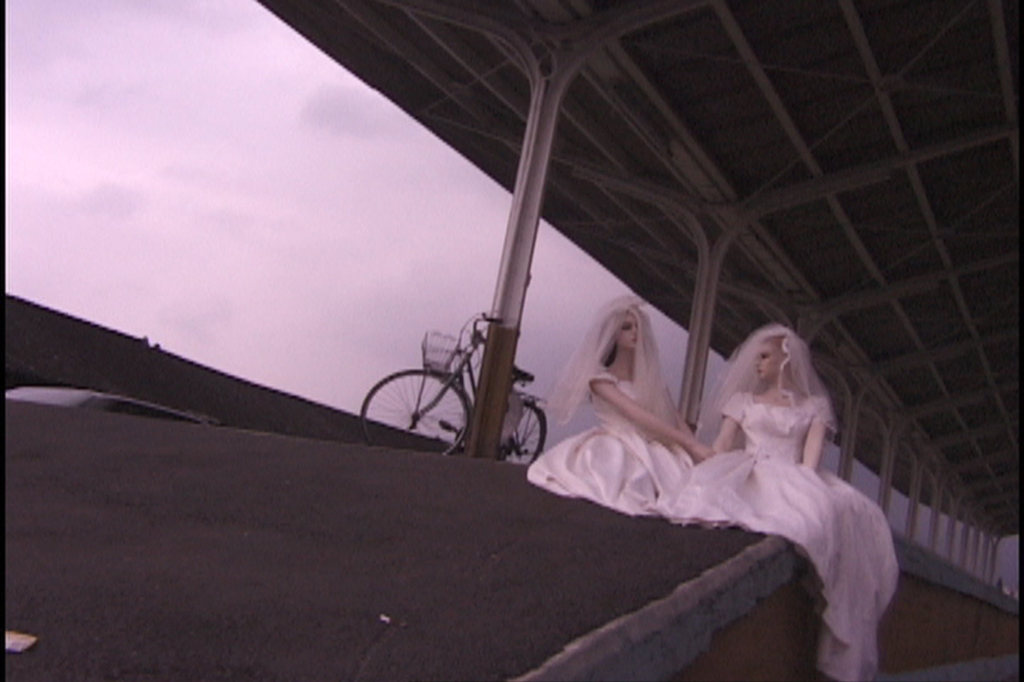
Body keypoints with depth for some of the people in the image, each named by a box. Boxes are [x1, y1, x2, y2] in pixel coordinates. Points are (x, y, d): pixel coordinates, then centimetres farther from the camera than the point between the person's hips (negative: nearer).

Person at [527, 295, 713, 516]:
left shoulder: (651, 376, 17)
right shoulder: (600, 378, -2)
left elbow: (675, 419, 8)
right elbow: (638, 416, -13)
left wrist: (697, 449, -11)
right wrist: (690, 443, -19)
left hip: (654, 448, 5)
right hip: (617, 448, -5)